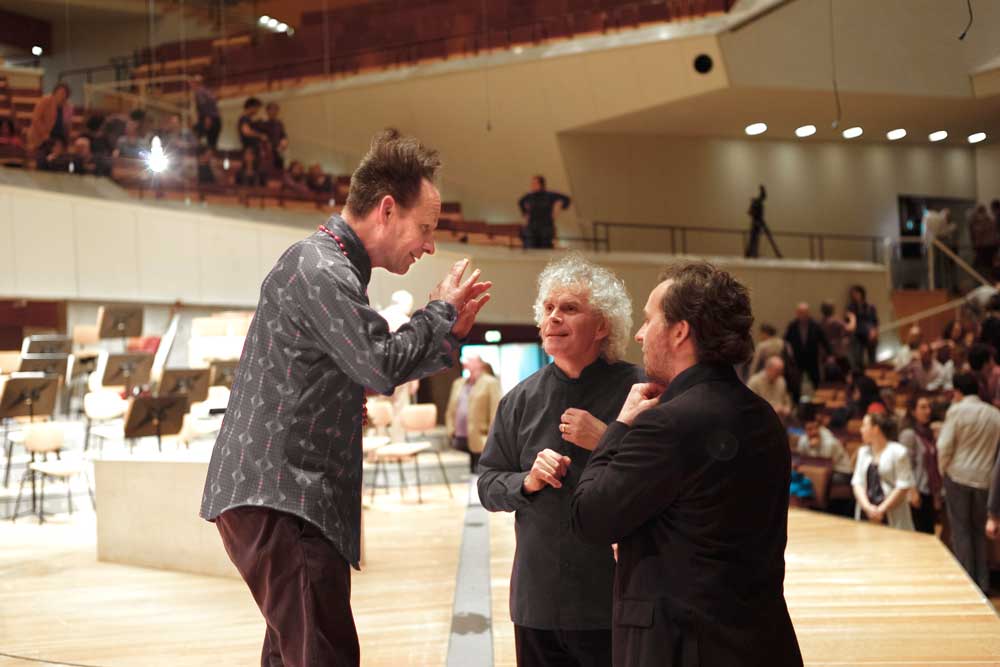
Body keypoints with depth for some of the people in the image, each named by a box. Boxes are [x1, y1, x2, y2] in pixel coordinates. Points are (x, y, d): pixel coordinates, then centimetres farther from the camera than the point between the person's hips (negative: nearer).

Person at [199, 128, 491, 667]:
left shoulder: (335, 268, 19)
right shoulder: (319, 269, -14)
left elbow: (370, 369, 22)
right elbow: (384, 366, -21)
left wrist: (449, 332, 11)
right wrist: (441, 310, -5)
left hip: (283, 497, 11)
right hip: (277, 499, -11)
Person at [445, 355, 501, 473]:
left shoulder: (490, 383, -2)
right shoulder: (458, 383, 18)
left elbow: (495, 412, -8)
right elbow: (450, 411, 20)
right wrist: (451, 431, 8)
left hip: (480, 442, -5)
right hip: (460, 441, 6)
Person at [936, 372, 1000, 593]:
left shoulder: (957, 411, -8)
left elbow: (944, 445, -10)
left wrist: (943, 470, 5)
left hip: (958, 476, -4)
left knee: (961, 531, 5)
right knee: (979, 530, 15)